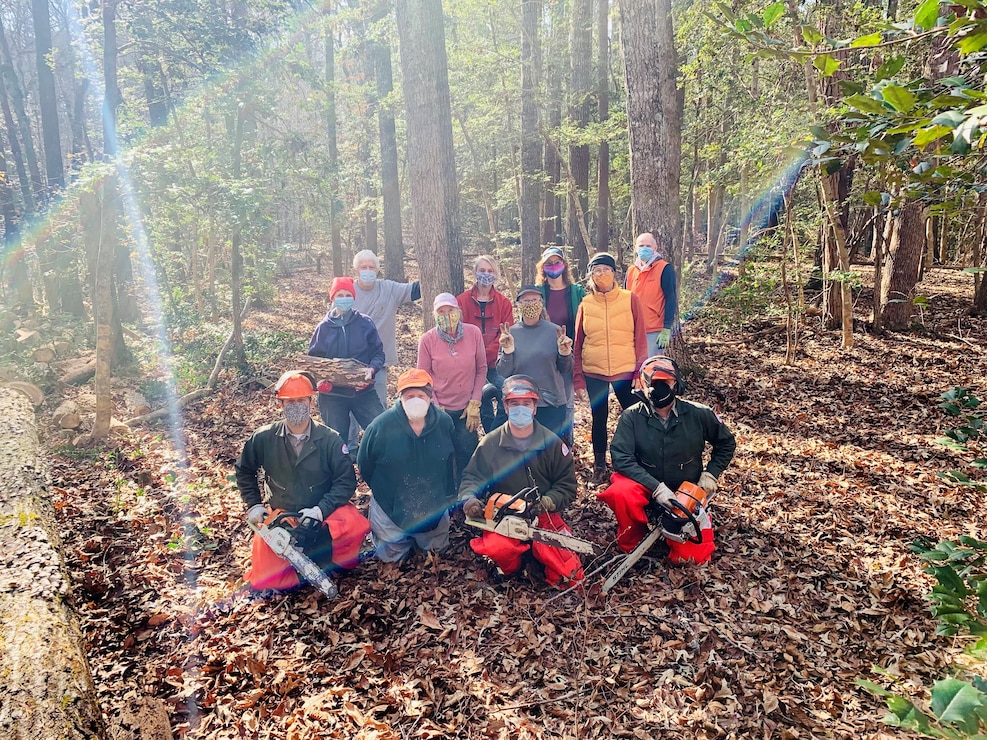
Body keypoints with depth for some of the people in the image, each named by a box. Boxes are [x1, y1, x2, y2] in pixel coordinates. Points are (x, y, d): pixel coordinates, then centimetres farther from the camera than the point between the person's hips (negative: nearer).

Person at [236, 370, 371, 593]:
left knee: (356, 526, -32)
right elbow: (244, 471, 13)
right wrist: (253, 505, 4)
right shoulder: (263, 438, -5)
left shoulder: (330, 439, -10)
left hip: (324, 513, -1)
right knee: (263, 581, -12)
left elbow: (346, 481, -11)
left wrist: (321, 510, -22)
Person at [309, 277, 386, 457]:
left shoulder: (365, 323, -1)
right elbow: (313, 358, 8)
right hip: (332, 395, 1)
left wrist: (371, 369, -17)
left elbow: (378, 353, 3)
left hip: (364, 391, 0)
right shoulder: (324, 327, 2)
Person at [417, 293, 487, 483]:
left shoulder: (473, 333, -7)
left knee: (466, 457, 10)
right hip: (440, 410, -1)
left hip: (467, 410, 1)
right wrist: (436, 408, -8)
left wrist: (475, 404, -2)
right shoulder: (427, 339, -9)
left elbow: (481, 369, 1)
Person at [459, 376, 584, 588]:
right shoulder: (490, 443, 0)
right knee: (498, 548, -35)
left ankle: (537, 554, 15)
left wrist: (548, 501, -17)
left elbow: (567, 486, 2)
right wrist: (469, 498, -18)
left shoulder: (552, 443, 0)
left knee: (569, 575, -18)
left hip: (544, 516, 1)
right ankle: (511, 566, 3)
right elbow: (472, 477, 4)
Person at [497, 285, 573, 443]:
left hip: (552, 403, 0)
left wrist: (564, 353, -16)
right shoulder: (510, 333, 0)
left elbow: (565, 369, 3)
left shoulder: (555, 331, -2)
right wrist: (507, 351, -18)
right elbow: (502, 372, -2)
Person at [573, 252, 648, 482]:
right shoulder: (585, 304, 2)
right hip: (594, 372, 1)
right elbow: (578, 343, 5)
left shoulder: (630, 299, -2)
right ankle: (599, 465, 25)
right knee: (599, 418, 10)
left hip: (625, 370, -1)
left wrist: (641, 371, -5)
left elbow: (640, 338, -1)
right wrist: (578, 377, 1)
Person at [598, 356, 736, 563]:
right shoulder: (631, 416, -15)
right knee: (620, 493, -36)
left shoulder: (699, 414, -10)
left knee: (694, 556, -10)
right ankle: (630, 544, -4)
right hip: (647, 487, -1)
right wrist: (656, 488, -29)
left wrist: (711, 474, -5)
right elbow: (621, 458, -23)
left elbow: (726, 443, 7)